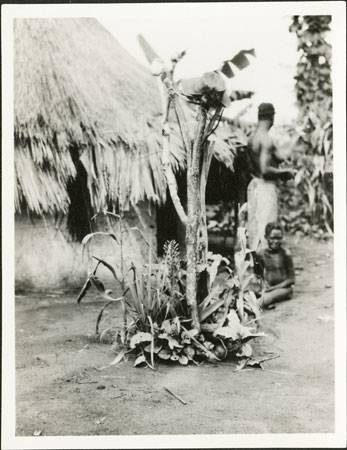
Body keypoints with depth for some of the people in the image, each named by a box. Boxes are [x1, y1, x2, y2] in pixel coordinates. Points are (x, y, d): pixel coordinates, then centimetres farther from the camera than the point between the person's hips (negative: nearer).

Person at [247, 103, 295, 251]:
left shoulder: (252, 138, 9)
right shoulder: (266, 140, -18)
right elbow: (265, 170, -25)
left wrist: (279, 173, 18)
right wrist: (284, 172, -10)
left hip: (253, 184, 9)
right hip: (266, 186, -9)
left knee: (254, 227, 14)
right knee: (265, 230, -5)